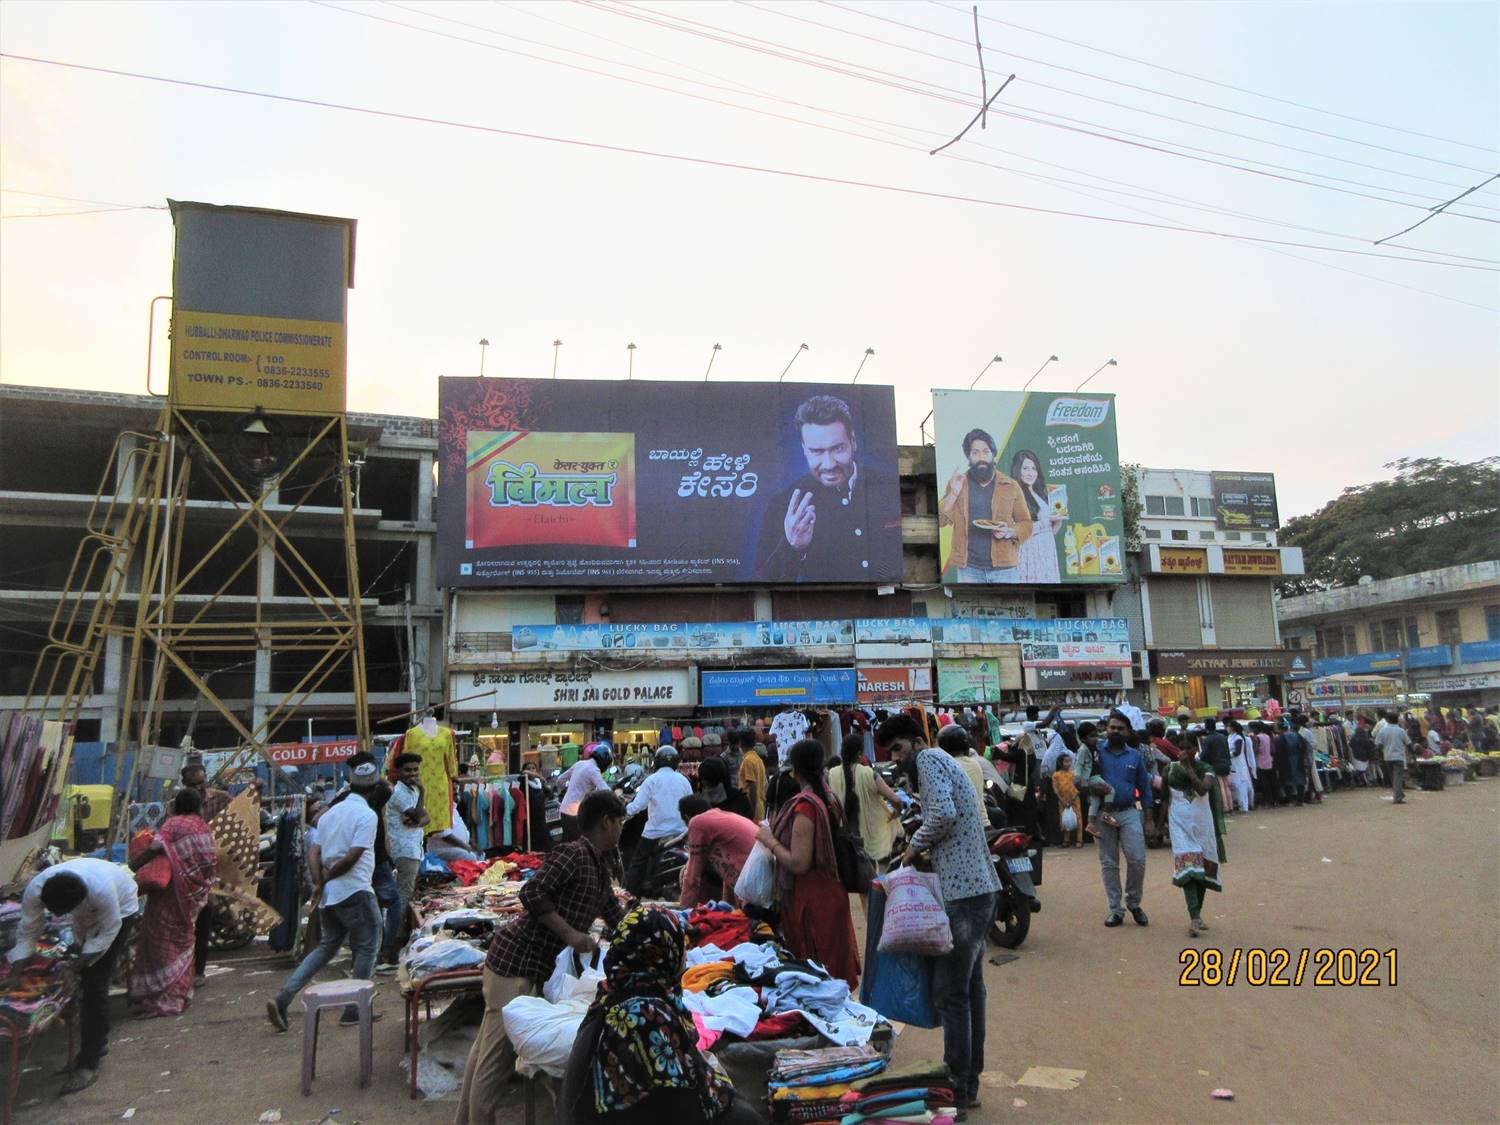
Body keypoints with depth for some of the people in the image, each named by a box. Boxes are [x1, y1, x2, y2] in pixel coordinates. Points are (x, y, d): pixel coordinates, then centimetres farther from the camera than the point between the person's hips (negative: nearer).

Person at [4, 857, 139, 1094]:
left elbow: (109, 931, -27)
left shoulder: (102, 890, -44)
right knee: (85, 980, 10)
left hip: (120, 912, -5)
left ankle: (89, 1064, -5)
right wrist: (14, 966, -20)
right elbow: (27, 932, -14)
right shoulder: (35, 890, -31)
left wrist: (81, 962, -28)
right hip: (87, 916, 6)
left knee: (94, 984, -12)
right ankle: (98, 1042, 31)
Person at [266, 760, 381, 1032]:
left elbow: (314, 851, 6)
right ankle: (354, 1010, 10)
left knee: (327, 946, 19)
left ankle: (282, 999, 9)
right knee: (367, 948, 7)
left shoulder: (331, 813, 12)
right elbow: (352, 857, -19)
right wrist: (328, 877, -5)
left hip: (329, 894, 8)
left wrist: (319, 882, -2)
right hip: (355, 891, -8)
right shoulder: (367, 815, -13)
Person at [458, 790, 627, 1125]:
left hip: (531, 964, 10)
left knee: (488, 1044, 20)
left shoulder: (598, 869, 15)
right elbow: (531, 893, -23)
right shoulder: (572, 854, -15)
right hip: (516, 959, -10)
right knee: (498, 1050, -2)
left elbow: (614, 915, 26)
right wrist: (570, 934, -22)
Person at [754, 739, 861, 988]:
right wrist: (778, 831, 14)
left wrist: (770, 840, -12)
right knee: (835, 963, 18)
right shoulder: (828, 798, 3)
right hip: (831, 891, 9)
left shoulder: (804, 805, -22)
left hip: (810, 900, -9)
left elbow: (798, 863, -25)